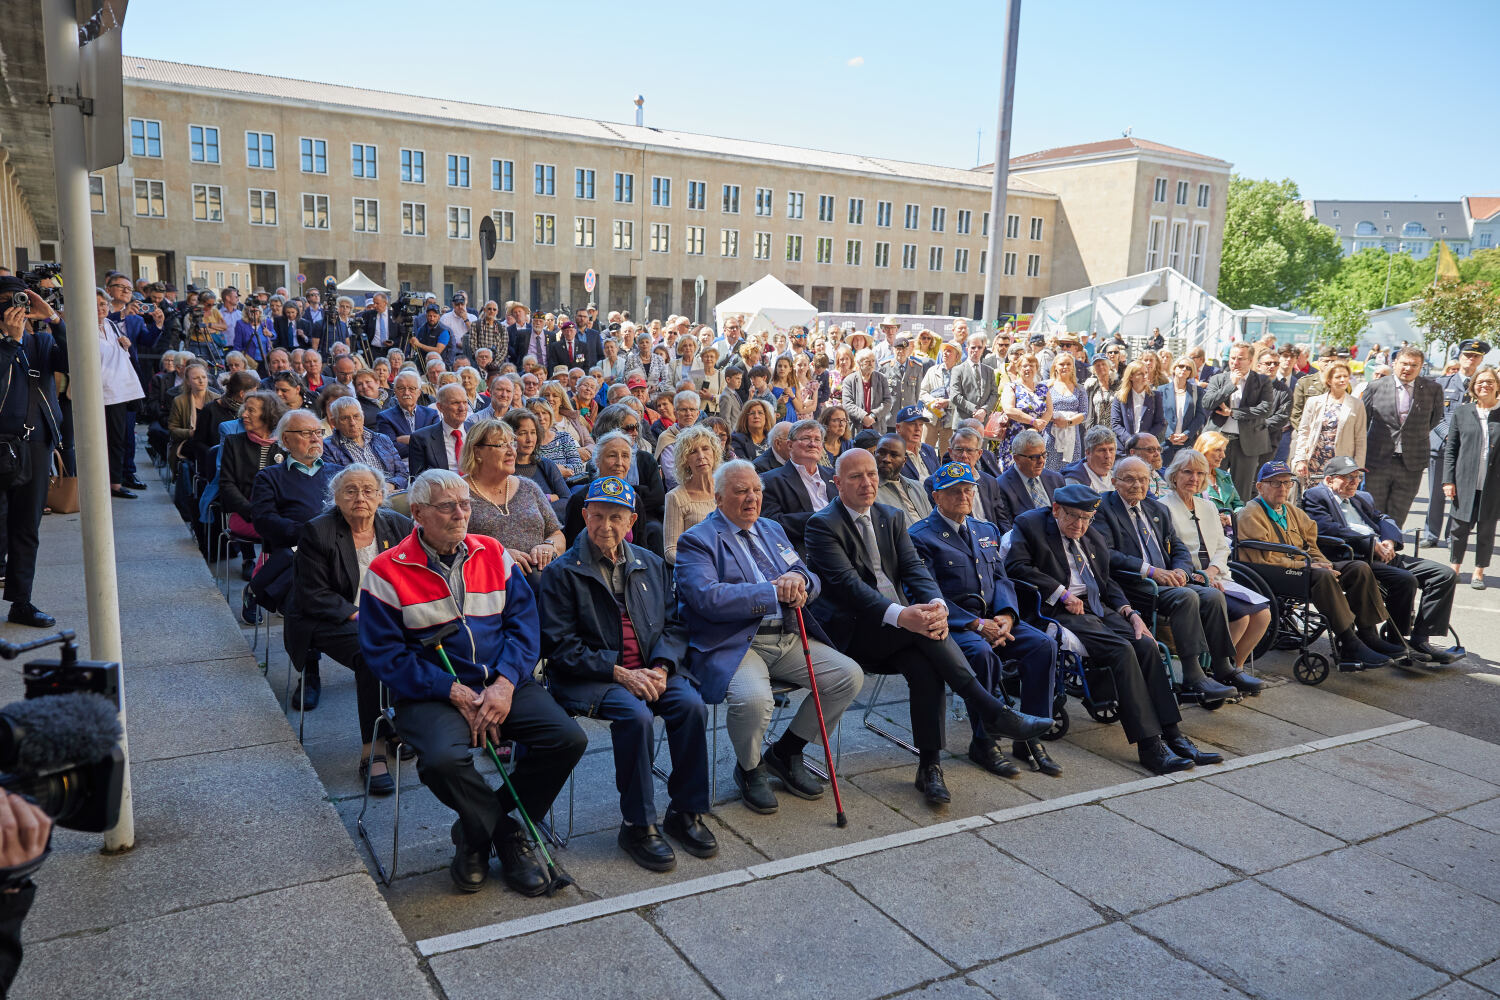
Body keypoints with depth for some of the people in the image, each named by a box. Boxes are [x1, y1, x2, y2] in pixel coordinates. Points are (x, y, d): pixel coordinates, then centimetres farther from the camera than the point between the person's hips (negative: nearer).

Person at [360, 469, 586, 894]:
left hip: (502, 684, 4)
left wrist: (505, 683, -13)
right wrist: (453, 692, -15)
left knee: (569, 739, -16)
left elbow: (524, 621, 4)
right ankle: (506, 832, -3)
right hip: (432, 693, -3)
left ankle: (479, 831, 3)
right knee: (443, 758, -34)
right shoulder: (387, 572, -3)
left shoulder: (494, 555, 8)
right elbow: (384, 652, -7)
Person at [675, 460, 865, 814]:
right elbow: (708, 598, -19)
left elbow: (813, 581, 17)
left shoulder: (772, 530, 20)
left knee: (850, 675, -8)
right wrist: (775, 592, -19)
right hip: (734, 644, -7)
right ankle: (749, 769, 2)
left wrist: (799, 579, -10)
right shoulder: (696, 541, -2)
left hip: (788, 638, 7)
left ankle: (785, 753, 12)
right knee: (753, 699, -34)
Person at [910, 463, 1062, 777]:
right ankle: (984, 743, -18)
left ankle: (1029, 738, -7)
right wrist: (976, 624, -19)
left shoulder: (987, 531, 20)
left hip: (992, 618, 6)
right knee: (982, 653, -35)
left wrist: (1006, 615, -7)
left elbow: (1000, 578, 15)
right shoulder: (921, 536, -3)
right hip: (951, 622, -6)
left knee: (1044, 645, -17)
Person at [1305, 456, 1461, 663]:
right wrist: (1373, 544, -14)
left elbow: (1383, 519, 22)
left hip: (1384, 553, 9)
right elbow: (1329, 529, -13)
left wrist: (1389, 541, -2)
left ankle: (1420, 640, -7)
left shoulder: (1361, 497, 30)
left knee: (1446, 574, -4)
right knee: (1405, 579, -30)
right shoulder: (1315, 496, 2)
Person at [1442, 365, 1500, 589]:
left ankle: (1479, 573, 19)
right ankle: (1454, 568, 23)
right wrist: (1448, 480, 0)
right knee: (1460, 527, 7)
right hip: (1465, 481, 1)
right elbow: (1451, 448, 6)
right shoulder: (1462, 411, 4)